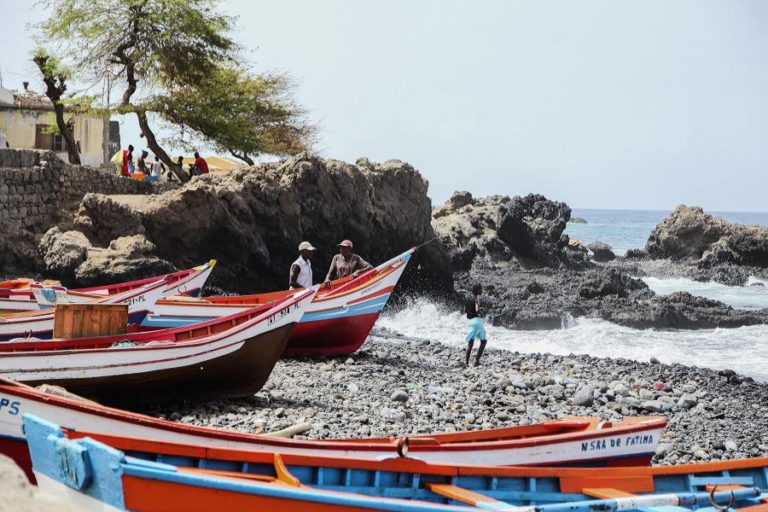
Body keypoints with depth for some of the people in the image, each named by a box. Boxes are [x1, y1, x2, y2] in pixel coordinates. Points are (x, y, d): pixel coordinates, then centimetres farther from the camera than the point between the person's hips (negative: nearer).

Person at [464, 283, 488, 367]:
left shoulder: (468, 299, 10)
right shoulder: (477, 298, -12)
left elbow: (465, 310, 19)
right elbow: (477, 310, -25)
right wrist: (482, 313, -4)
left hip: (469, 321, 7)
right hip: (476, 320, -7)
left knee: (470, 341, 13)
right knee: (484, 340, 7)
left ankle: (466, 361, 4)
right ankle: (477, 360, -1)